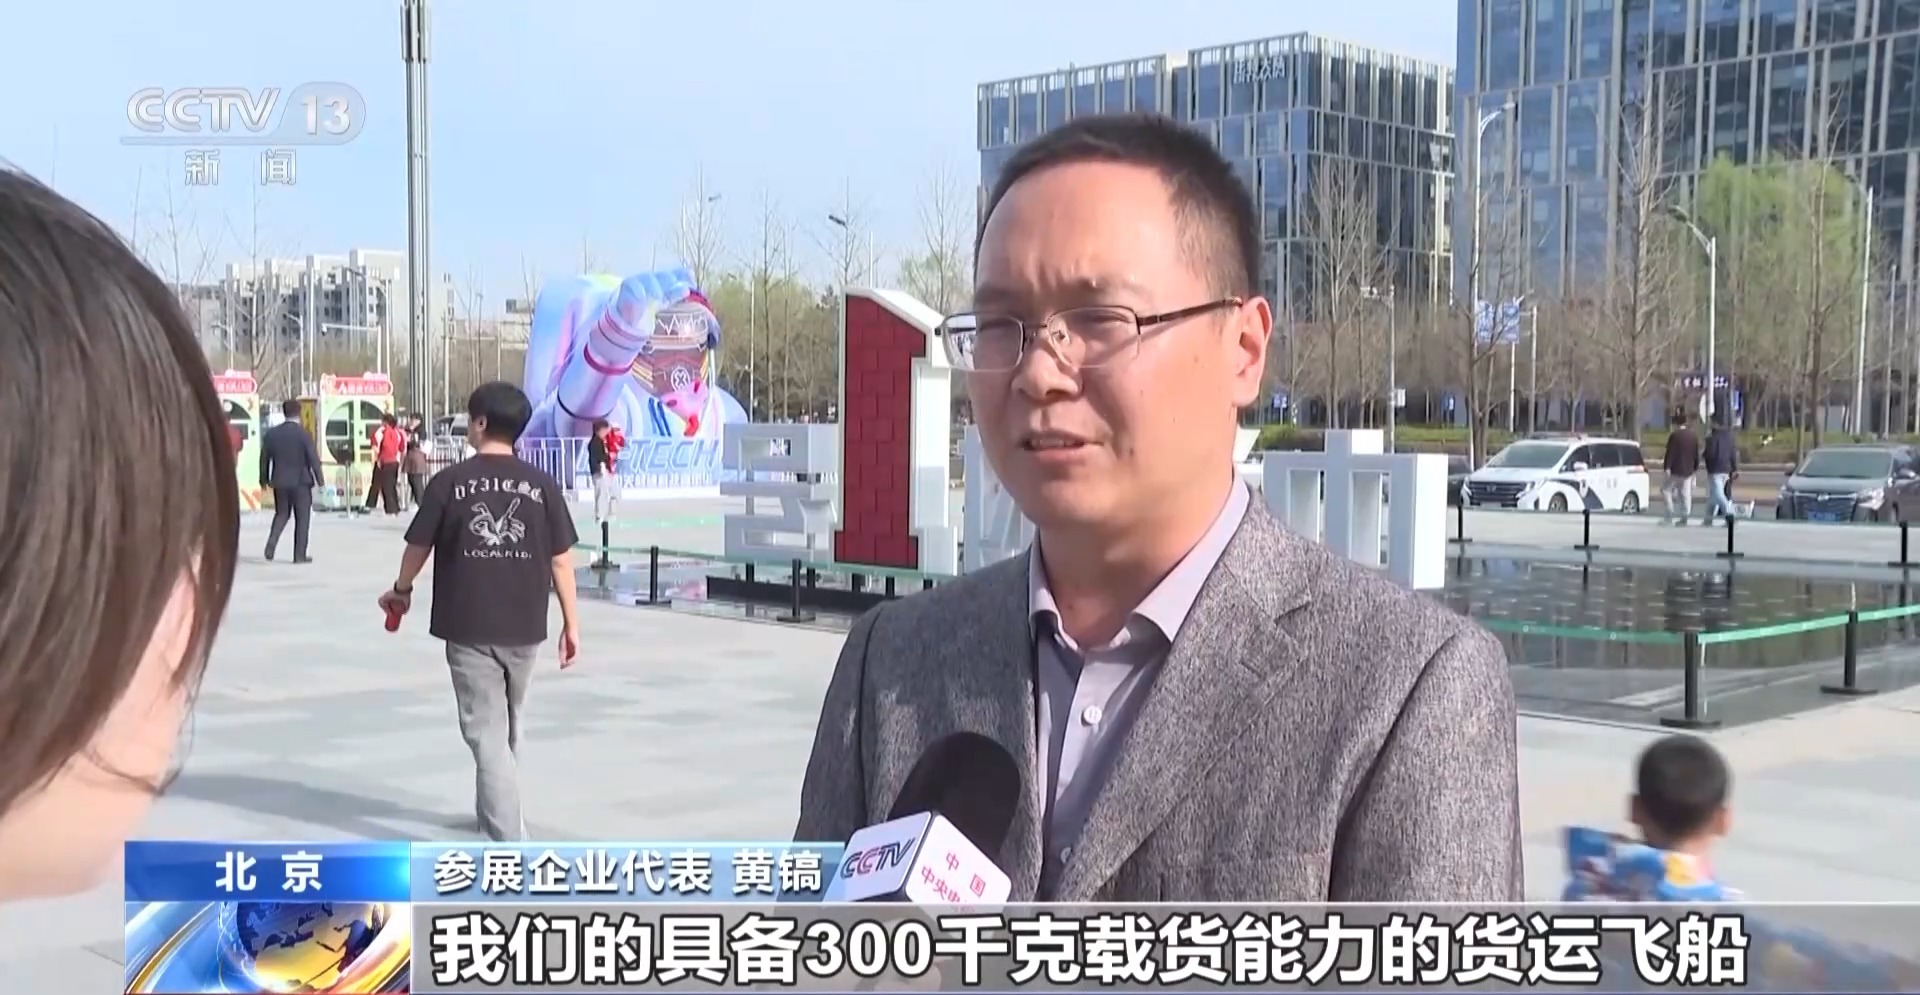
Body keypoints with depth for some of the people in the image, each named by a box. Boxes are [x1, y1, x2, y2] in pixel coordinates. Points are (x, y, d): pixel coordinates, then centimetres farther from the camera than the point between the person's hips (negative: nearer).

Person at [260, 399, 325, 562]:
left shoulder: (271, 433, 0)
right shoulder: (303, 434, -12)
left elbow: (264, 458, 7)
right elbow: (313, 458, -11)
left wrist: (264, 479, 19)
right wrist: (320, 480, -2)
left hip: (280, 481, 4)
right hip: (300, 481, -4)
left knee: (281, 513, 20)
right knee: (302, 518, 5)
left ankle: (271, 542, -2)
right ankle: (299, 555, 4)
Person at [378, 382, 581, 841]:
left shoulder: (449, 481, -7)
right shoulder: (542, 484, -1)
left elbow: (419, 546, 3)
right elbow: (560, 559, -1)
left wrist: (401, 589, 22)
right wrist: (571, 622, 7)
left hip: (468, 626, -3)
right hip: (524, 626, 3)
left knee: (486, 731, -2)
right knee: (508, 726, 22)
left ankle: (509, 841, -13)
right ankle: (495, 812, 40)